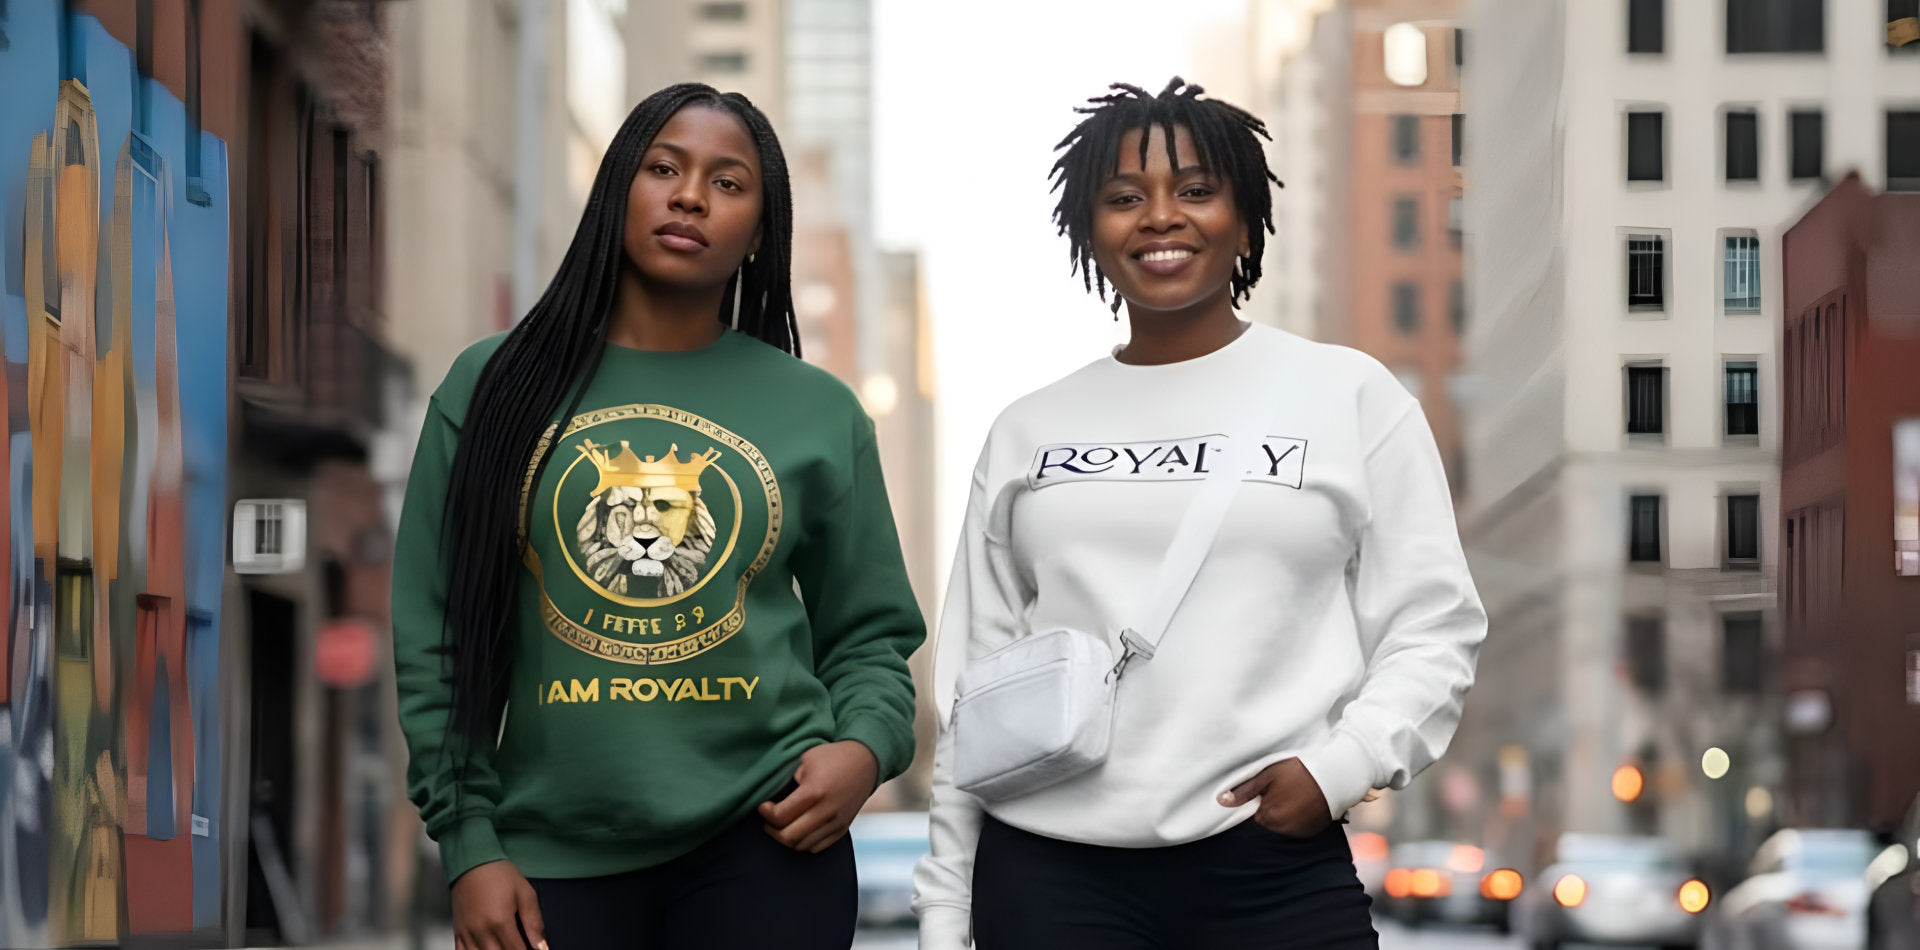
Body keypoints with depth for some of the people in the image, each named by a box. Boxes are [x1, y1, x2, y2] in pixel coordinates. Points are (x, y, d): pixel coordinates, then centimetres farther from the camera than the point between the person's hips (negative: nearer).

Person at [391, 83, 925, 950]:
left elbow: (867, 635, 12)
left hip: (765, 843, 0)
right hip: (557, 858, 0)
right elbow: (437, 641, 5)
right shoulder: (493, 389, 4)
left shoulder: (820, 413, 7)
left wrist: (866, 747, -8)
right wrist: (469, 841, -2)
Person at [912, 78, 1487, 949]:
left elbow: (1432, 625, 2)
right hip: (1046, 875, 2)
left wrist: (1344, 763, -14)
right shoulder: (1027, 433, 13)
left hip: (1274, 873, -2)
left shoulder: (1351, 396, 6)